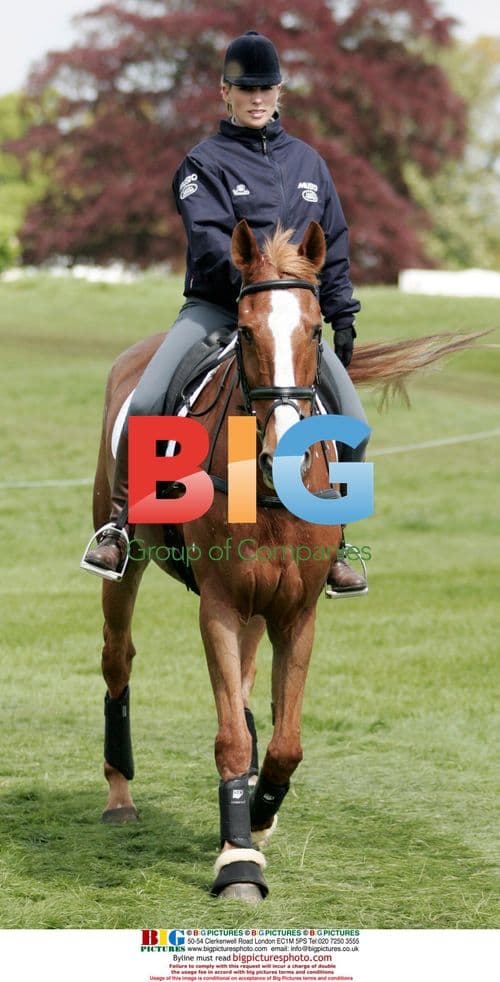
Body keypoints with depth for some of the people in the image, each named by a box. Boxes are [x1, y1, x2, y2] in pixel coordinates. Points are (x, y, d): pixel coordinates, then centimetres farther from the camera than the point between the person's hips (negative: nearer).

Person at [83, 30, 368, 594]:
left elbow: (334, 247, 19)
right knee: (145, 403, -24)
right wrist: (249, 278, -32)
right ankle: (119, 524, -6)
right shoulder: (205, 162, 2)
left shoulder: (308, 163, 16)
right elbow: (208, 235, -15)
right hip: (216, 308, -3)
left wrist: (342, 317, 10)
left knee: (353, 424, -8)